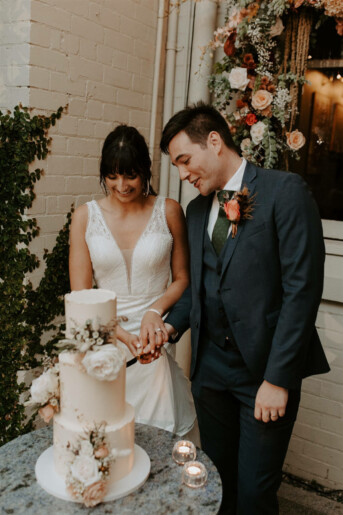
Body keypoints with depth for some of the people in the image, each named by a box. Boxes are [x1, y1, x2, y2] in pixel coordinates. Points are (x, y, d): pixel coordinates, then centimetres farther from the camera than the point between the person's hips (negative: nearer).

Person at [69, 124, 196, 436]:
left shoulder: (169, 212, -1)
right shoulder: (86, 216, -1)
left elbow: (182, 279, 5)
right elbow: (80, 293, -2)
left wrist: (156, 309, -15)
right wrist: (120, 333, -17)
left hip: (155, 343, 0)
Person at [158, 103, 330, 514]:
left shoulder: (285, 191, -9)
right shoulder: (196, 210, 12)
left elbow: (302, 288, -15)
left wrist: (277, 378, -17)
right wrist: (172, 325, -1)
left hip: (266, 370, -5)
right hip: (210, 367, 6)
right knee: (216, 479, 17)